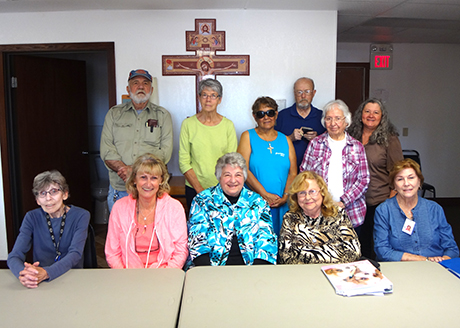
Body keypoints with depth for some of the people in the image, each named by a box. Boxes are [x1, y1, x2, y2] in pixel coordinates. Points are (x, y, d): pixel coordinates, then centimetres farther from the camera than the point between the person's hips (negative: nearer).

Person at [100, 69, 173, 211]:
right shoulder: (114, 113, 12)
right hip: (119, 188, 1)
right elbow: (106, 149, 2)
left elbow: (165, 150, -4)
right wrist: (124, 169, -15)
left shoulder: (162, 115, 8)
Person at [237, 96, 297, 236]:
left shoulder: (285, 140, 13)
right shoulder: (248, 136, 3)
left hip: (281, 205, 3)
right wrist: (265, 195, -12)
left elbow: (293, 173, 8)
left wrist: (285, 197, -8)